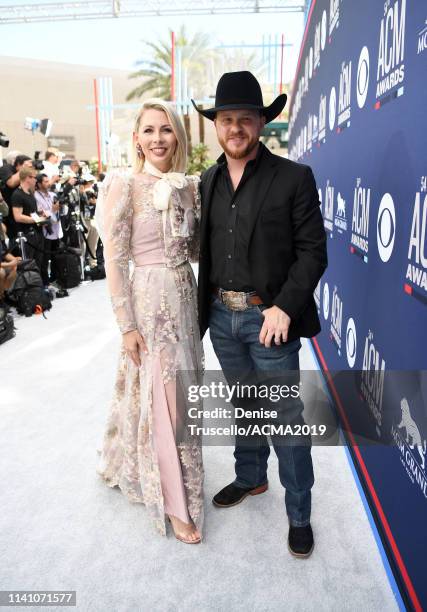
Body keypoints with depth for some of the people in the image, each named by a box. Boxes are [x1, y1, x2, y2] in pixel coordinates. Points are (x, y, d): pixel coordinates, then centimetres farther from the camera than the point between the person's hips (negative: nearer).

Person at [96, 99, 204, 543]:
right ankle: (175, 503, 20)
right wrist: (127, 325, -15)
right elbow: (114, 260, -13)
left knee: (179, 392, 18)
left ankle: (134, 466, 45)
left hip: (185, 296, 7)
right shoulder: (124, 186, -10)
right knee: (162, 399, 1)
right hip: (149, 299, -7)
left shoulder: (189, 186, 7)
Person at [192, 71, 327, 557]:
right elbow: (206, 247, 12)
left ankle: (299, 513, 26)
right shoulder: (208, 181, 8)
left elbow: (313, 251, -9)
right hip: (221, 316, 5)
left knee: (285, 418, 6)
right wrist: (208, 302, 6)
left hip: (268, 317, -5)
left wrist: (284, 307, -18)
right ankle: (251, 478, 44)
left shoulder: (294, 178, -7)